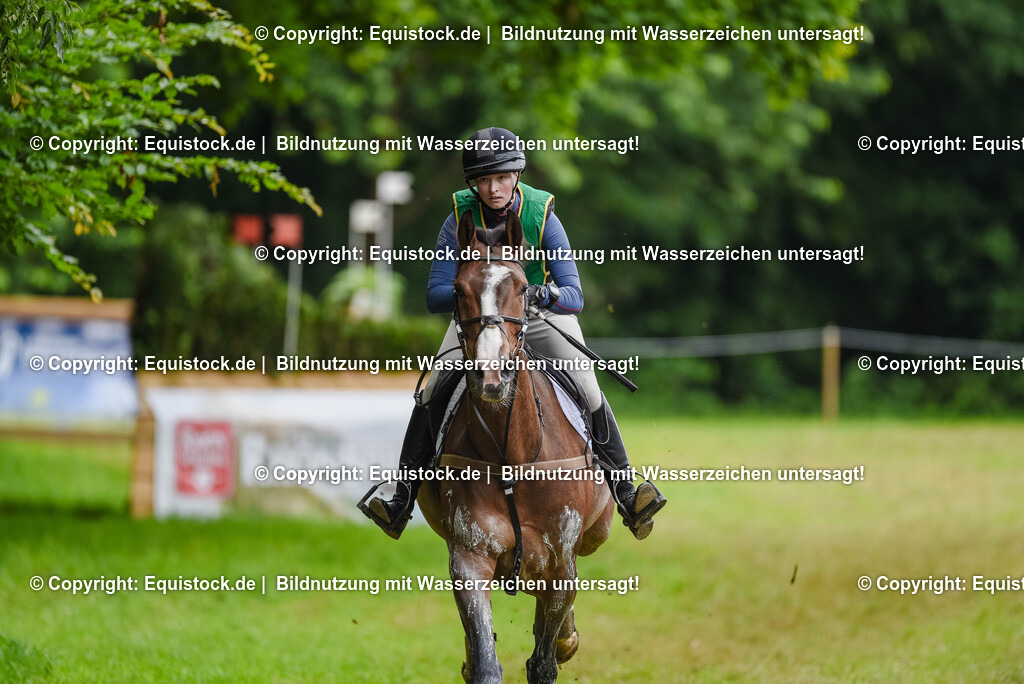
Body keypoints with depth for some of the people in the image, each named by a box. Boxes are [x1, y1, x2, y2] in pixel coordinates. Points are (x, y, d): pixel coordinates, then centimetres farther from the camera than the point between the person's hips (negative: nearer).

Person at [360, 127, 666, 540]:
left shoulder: (542, 216, -21)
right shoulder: (460, 219, -18)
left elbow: (574, 296, -25)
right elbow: (435, 296, -20)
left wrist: (548, 295, -48)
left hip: (540, 315, -1)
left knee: (588, 392, -17)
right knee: (433, 394, -14)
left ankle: (626, 494, -8)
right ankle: (402, 500, -4)